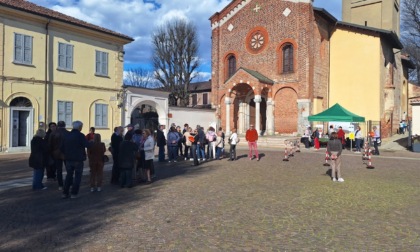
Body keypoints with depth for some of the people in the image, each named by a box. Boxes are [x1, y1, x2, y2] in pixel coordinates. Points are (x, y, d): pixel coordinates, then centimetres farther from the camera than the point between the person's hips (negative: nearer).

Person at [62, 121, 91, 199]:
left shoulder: (67, 135, 7)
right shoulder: (80, 135, -12)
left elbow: (63, 148, 12)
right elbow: (87, 145, -21)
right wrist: (91, 142, -1)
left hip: (69, 159, 6)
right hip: (78, 160, -6)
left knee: (69, 176, 15)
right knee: (77, 176, 5)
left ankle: (65, 193, 15)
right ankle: (74, 193, 4)